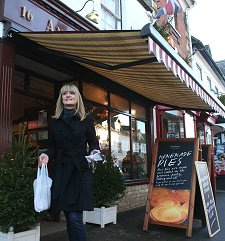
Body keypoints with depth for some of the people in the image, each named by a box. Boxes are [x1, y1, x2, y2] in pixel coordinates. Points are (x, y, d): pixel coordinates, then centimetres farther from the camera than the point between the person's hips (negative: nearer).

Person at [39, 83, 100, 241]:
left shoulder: (86, 120, 4)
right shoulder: (55, 121, 11)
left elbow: (93, 143, 6)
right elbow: (53, 147, 14)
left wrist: (94, 151, -15)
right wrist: (47, 155, -6)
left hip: (80, 171, -3)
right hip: (61, 172, 3)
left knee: (75, 217, -9)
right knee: (69, 217, 9)